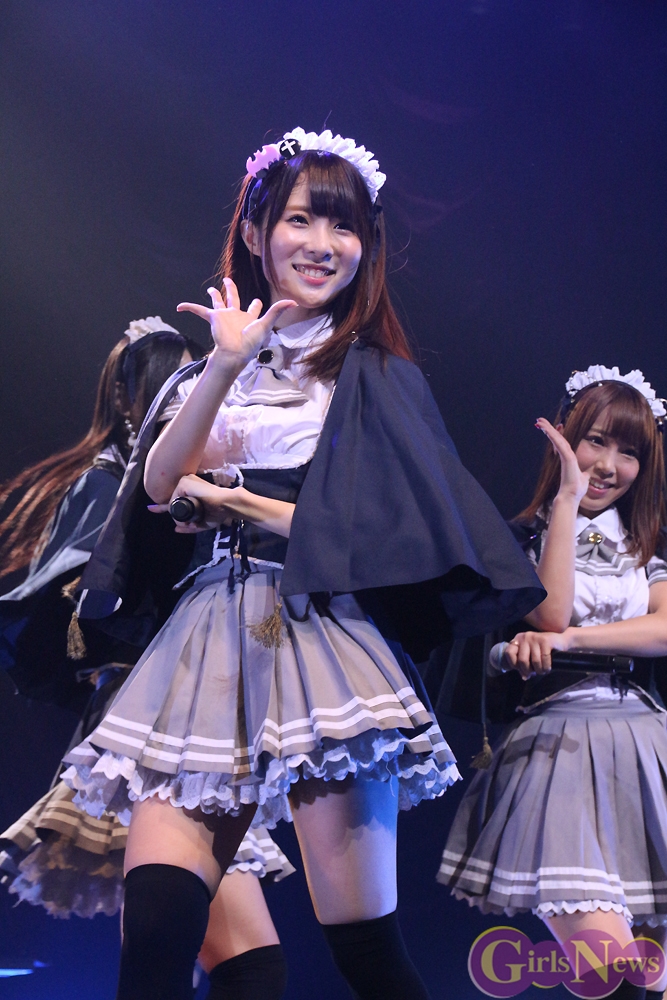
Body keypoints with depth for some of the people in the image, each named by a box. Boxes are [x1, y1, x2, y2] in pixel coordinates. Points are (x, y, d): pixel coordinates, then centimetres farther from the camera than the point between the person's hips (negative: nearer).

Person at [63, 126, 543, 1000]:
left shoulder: (373, 373, 7)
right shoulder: (226, 359, 18)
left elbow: (388, 527, -3)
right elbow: (161, 485, 4)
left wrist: (244, 506, -2)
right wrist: (226, 365, -8)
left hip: (322, 633, -3)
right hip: (217, 631, 4)